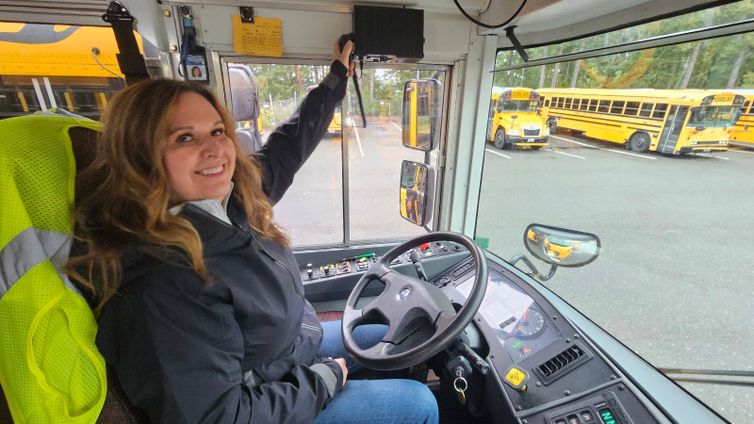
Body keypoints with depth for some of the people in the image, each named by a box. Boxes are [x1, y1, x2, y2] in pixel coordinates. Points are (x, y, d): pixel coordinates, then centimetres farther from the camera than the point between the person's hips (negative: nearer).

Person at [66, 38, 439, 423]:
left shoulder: (232, 200, -13)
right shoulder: (163, 283, -37)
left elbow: (287, 147, 2)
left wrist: (337, 77, 10)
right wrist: (325, 378, -19)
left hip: (300, 344, 7)